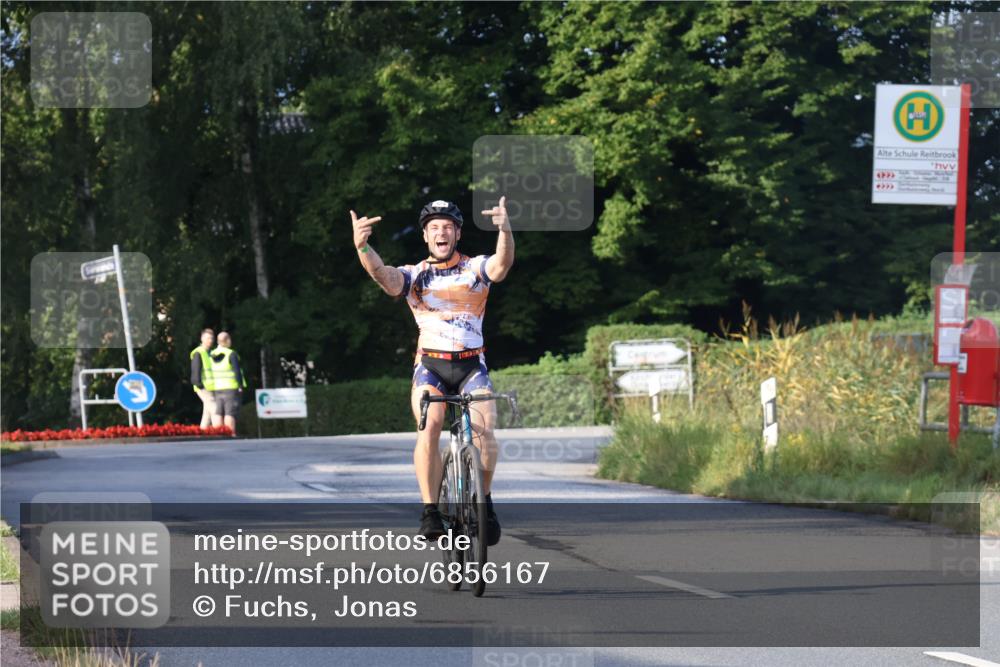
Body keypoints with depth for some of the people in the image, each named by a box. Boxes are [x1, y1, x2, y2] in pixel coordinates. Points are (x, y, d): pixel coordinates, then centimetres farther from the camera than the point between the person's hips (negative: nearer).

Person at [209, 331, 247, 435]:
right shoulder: (231, 354, -11)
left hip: (217, 389, 5)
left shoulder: (212, 355, 7)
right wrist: (241, 386, -9)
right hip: (231, 388, -5)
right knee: (230, 414, -6)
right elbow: (237, 371, -16)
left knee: (218, 414, 4)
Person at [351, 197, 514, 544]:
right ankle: (430, 511, -18)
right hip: (430, 365, 0)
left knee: (484, 430, -21)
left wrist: (505, 231, -44)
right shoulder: (414, 275, 2)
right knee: (429, 428, -25)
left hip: (471, 366, 0)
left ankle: (485, 502, 2)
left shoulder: (476, 268, 1)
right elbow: (382, 273, -19)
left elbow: (502, 264, -22)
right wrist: (361, 246, -41)